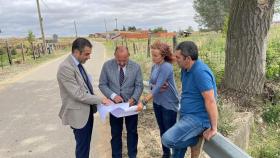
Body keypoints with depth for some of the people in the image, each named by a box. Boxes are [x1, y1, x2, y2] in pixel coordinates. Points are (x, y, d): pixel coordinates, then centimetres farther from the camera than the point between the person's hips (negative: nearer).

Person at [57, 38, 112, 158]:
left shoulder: (78, 64, 5)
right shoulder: (65, 67, -22)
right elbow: (78, 94, -25)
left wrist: (95, 101, 5)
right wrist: (100, 100, -19)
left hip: (87, 110, 8)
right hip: (78, 113, -8)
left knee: (86, 144, 22)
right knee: (82, 146, 8)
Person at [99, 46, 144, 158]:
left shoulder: (136, 66, -8)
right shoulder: (107, 65, -9)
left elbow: (139, 85, -5)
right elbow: (102, 84, -5)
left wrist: (133, 99, -22)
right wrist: (113, 95, -21)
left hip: (131, 104, 1)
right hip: (115, 104, 0)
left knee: (132, 132, 15)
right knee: (116, 133, 13)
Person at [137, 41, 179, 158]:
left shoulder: (166, 67, -22)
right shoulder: (154, 66, 2)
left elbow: (157, 87, -29)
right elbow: (151, 84, 4)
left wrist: (143, 102, -32)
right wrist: (156, 86, -20)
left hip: (169, 104, -7)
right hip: (157, 103, 7)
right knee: (162, 130, 19)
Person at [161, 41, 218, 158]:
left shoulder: (200, 72, -24)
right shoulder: (185, 69, 5)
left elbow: (210, 101, -24)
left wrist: (213, 128, -20)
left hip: (198, 118, -9)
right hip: (186, 116, 9)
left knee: (168, 140, -24)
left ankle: (196, 141, 1)